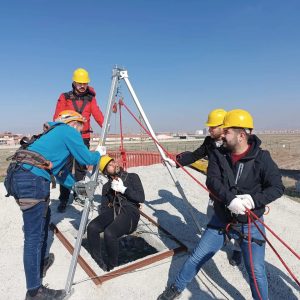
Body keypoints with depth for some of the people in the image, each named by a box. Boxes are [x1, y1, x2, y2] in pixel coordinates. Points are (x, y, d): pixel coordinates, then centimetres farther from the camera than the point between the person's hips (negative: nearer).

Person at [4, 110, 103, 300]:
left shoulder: (54, 133, 29)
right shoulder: (68, 131, 3)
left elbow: (58, 168, 32)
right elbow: (87, 159, 0)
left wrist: (76, 186, 33)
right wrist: (99, 154, 21)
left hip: (19, 176, 10)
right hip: (33, 179, -10)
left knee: (43, 216, 26)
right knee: (34, 236, -4)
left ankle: (40, 262, 41)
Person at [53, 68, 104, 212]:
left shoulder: (90, 98, 7)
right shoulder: (65, 97, 3)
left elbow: (97, 114, -7)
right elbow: (57, 118, -2)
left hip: (84, 137, 2)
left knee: (81, 168, 8)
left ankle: (79, 196, 20)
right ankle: (63, 200, 3)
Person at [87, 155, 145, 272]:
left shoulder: (132, 177, 9)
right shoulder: (106, 186, 20)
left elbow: (141, 198, -1)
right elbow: (104, 207, 17)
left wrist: (123, 189, -10)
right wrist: (103, 220, -4)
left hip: (130, 213, -4)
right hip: (113, 212, 4)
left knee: (109, 233, -30)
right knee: (92, 227, -25)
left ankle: (112, 264, -4)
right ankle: (99, 260, -8)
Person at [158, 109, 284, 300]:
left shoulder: (262, 158, -13)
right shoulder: (218, 155, -7)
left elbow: (277, 187, -12)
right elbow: (212, 181, -19)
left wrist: (254, 200, -28)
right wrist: (230, 199, -35)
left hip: (250, 224, -2)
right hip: (222, 220, 3)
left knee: (256, 271, 6)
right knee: (196, 258, 11)